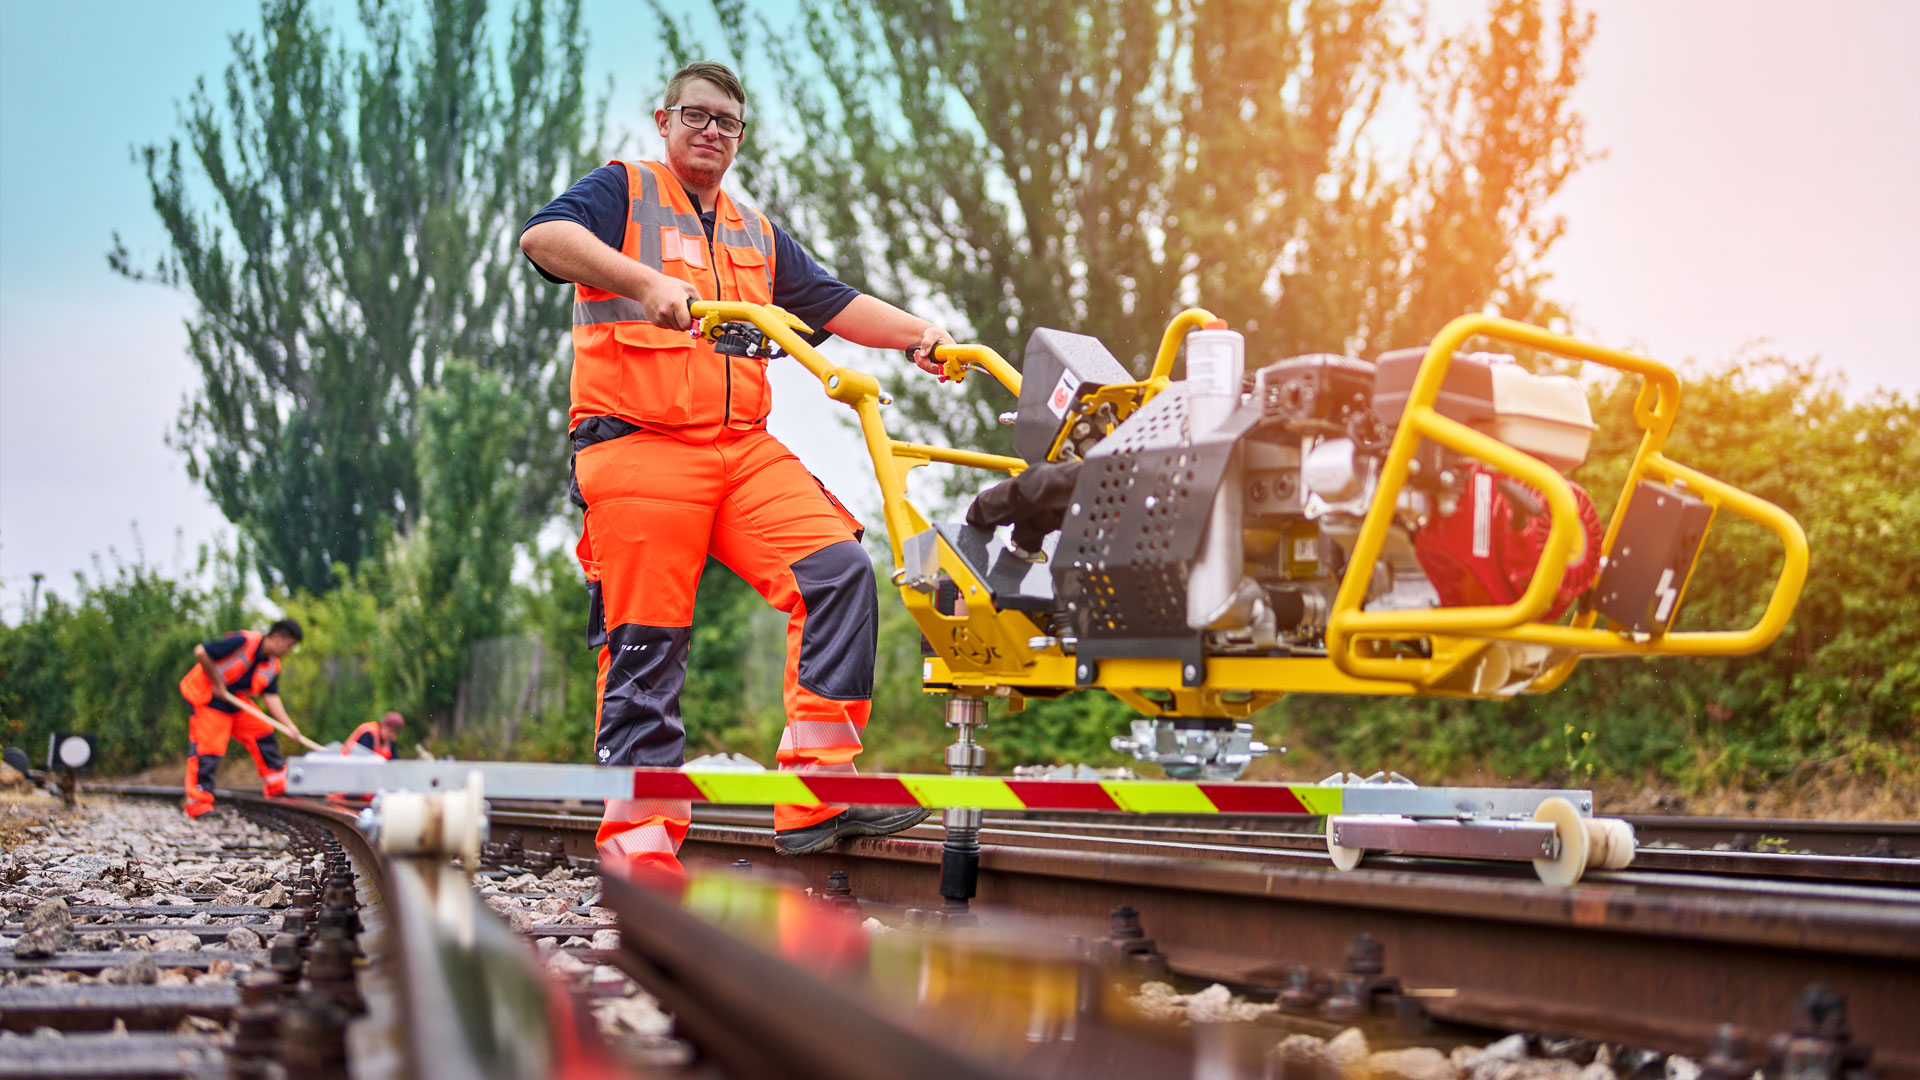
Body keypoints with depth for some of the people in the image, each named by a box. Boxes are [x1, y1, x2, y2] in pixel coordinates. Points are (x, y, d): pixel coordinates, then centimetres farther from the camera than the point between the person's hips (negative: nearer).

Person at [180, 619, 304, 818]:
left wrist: (289, 726, -10)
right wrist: (216, 683, -21)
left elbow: (271, 696, 1)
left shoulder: (273, 665, 2)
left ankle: (278, 787, 17)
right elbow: (201, 652, -28)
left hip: (235, 700, 8)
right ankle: (198, 804, -7)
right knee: (207, 749, -12)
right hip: (207, 700, -8)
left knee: (263, 733, 6)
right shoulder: (243, 642, -25)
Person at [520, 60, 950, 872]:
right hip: (638, 447, -5)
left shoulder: (756, 234, 28)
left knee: (838, 568, -15)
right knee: (645, 644, -6)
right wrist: (646, 281, -27)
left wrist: (916, 333, 4)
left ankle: (818, 787, -14)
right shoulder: (624, 192, 9)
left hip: (744, 449, 5)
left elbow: (830, 303, 22)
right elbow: (544, 236, -11)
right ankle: (638, 842, 0)